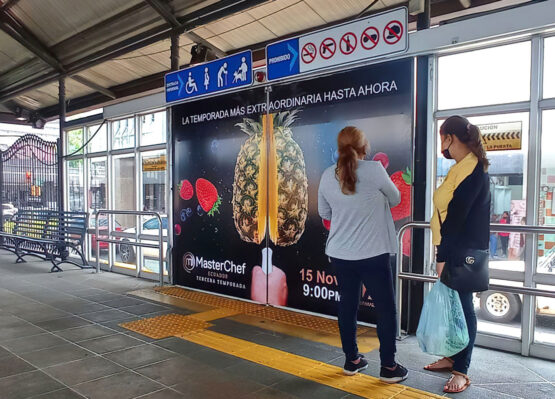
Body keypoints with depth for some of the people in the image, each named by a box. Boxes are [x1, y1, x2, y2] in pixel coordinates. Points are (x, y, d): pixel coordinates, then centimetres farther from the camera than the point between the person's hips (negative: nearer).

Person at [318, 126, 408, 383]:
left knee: (347, 305, 15)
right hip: (372, 253, -4)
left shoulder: (327, 176, 0)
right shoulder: (374, 170, -12)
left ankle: (351, 360, 26)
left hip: (340, 254, 4)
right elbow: (395, 199, 3)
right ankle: (388, 367, 17)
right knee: (386, 308, 9)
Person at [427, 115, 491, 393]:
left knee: (461, 305, -1)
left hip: (463, 251, -9)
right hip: (454, 249, 9)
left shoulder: (471, 169, -17)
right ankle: (452, 357, 30)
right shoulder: (464, 167, 13)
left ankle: (461, 371, 9)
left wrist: (443, 256, -20)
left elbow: (456, 216, -21)